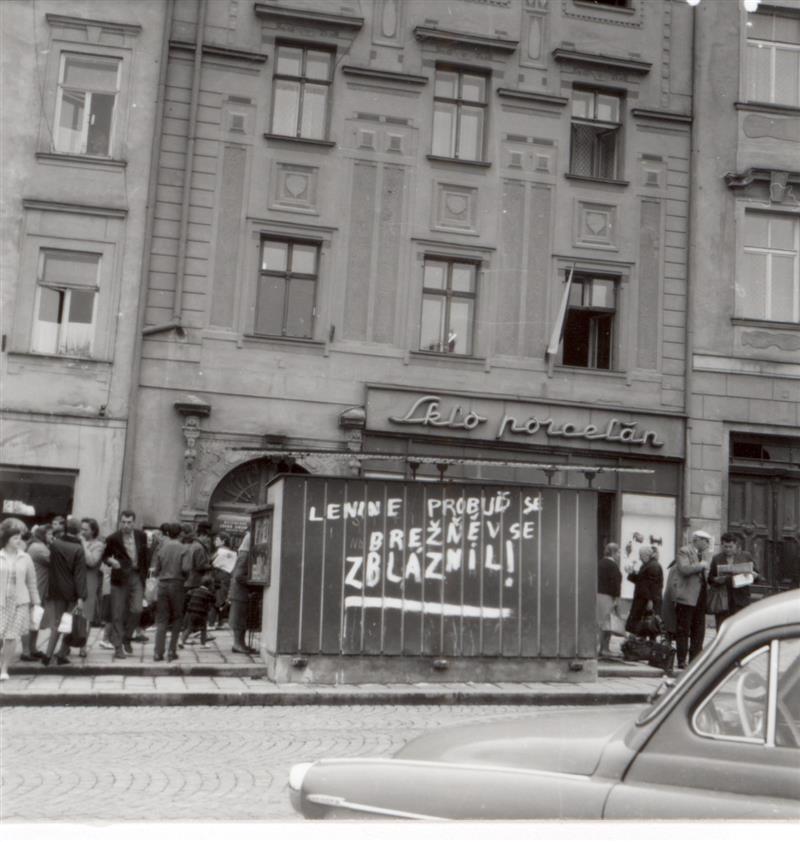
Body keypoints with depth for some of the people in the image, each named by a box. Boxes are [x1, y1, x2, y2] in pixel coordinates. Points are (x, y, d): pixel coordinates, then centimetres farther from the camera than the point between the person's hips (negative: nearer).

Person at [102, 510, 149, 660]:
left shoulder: (141, 536, 2)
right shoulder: (113, 538, -6)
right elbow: (105, 556, 6)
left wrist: (145, 574, 9)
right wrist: (110, 561, -16)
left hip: (137, 577, 2)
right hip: (120, 578, -2)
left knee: (136, 610, -7)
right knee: (118, 614, 0)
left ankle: (127, 638, 17)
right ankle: (118, 647, 8)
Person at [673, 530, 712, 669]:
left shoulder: (704, 554, 18)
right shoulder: (684, 552, -7)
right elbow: (684, 569, -23)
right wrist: (701, 565, -15)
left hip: (700, 598, 8)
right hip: (686, 597, -7)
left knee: (699, 631, 8)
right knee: (683, 630, -2)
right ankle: (681, 661, 3)